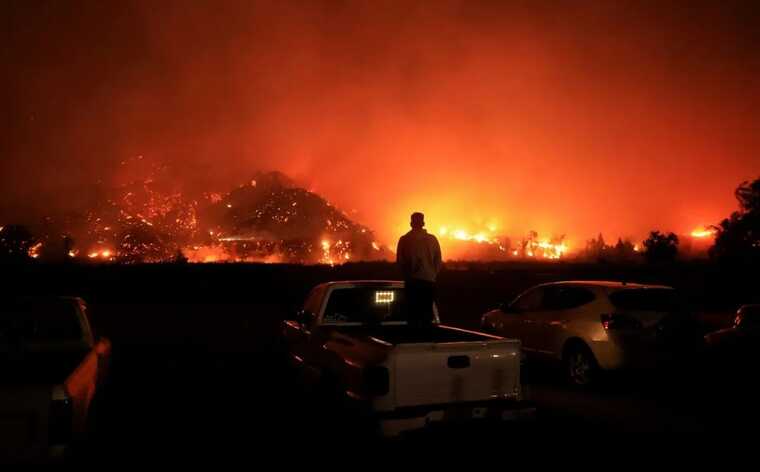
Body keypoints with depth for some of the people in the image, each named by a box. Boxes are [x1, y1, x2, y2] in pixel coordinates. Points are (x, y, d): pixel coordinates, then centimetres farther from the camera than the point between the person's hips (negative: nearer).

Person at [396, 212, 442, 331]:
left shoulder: (404, 239, -4)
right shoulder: (432, 239, 1)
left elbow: (400, 261, 0)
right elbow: (438, 261, 3)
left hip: (412, 281, -1)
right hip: (429, 281, 1)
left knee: (412, 311, 4)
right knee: (427, 311, 8)